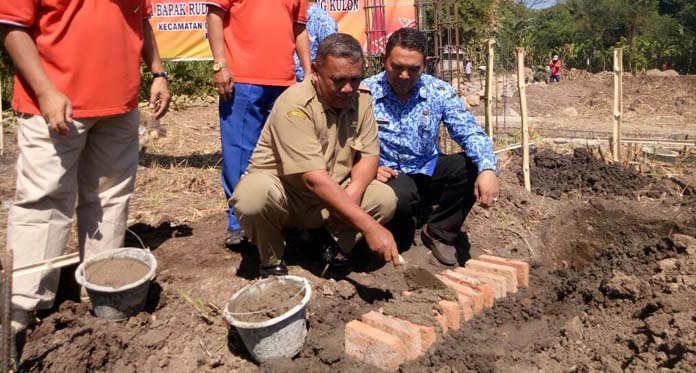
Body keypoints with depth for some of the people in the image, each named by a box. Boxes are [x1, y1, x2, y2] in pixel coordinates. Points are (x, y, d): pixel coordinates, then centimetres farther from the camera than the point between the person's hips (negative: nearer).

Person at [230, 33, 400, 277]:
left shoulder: (361, 98, -7)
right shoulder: (295, 105, -27)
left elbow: (369, 155, -3)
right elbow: (314, 179, -35)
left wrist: (352, 194, -26)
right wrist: (369, 227, -40)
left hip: (330, 196, 5)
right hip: (281, 190, -5)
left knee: (386, 199, -17)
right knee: (252, 197, -37)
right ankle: (272, 262, -6)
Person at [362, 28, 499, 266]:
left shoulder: (439, 92, -3)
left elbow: (470, 133, -11)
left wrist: (488, 169, -30)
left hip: (428, 172, 4)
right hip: (389, 177, -3)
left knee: (473, 165, -21)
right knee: (399, 194, -38)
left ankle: (438, 232, 1)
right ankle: (403, 229, 3)